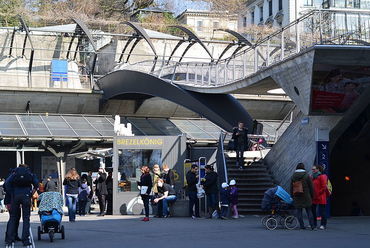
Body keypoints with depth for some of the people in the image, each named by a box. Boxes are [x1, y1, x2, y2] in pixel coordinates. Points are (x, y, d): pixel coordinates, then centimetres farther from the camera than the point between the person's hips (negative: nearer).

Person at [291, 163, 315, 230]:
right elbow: (311, 187, -2)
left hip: (297, 197, 2)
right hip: (306, 196, -2)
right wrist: (312, 195, 8)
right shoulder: (306, 176, -5)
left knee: (299, 211, 6)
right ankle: (312, 225, -1)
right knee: (308, 210, 3)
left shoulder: (293, 176, 4)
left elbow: (291, 187, 9)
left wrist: (292, 196, 17)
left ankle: (302, 225, 4)